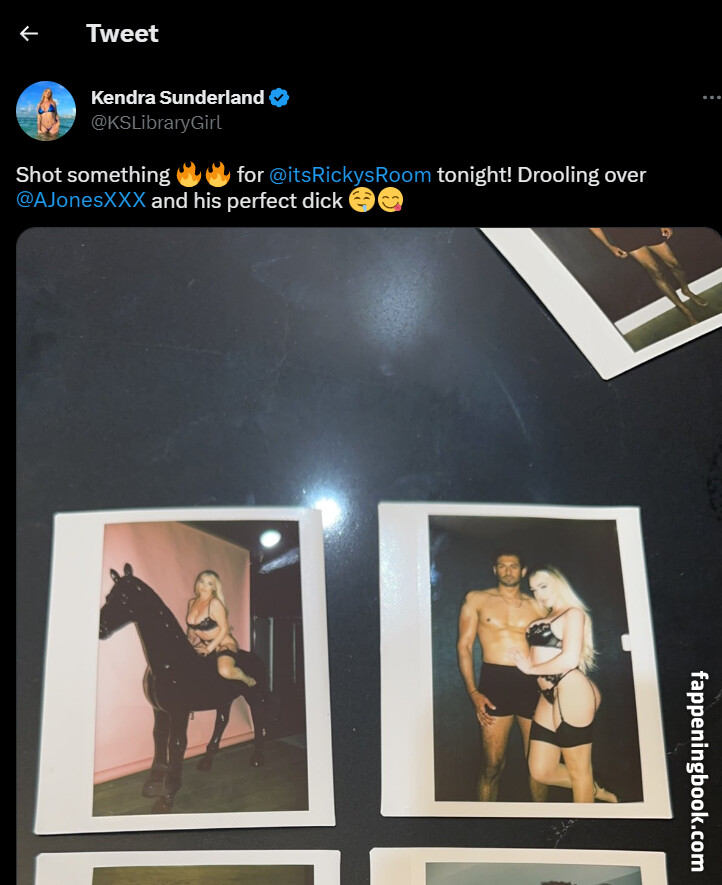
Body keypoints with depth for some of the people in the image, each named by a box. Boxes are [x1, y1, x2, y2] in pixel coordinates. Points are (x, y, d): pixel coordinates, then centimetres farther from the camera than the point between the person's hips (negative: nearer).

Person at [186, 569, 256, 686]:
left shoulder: (215, 603, -19)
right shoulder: (192, 603, 2)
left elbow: (224, 629, -18)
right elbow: (191, 626, 16)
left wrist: (209, 648, -17)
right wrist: (190, 643, 4)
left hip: (223, 643, -8)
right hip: (204, 644, 8)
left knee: (225, 671, -33)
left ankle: (247, 679, 0)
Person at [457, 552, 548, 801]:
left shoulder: (536, 606, 12)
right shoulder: (476, 599, 7)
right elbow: (464, 646, 4)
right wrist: (473, 692, -6)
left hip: (532, 684, 2)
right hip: (495, 681, -2)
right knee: (492, 764, -3)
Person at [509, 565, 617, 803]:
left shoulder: (573, 614, -4)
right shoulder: (544, 619, 19)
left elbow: (570, 659, -16)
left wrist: (531, 669, -7)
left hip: (571, 693, -8)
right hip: (548, 696, 8)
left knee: (578, 769, 5)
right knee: (541, 771, 10)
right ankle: (594, 790, 31)